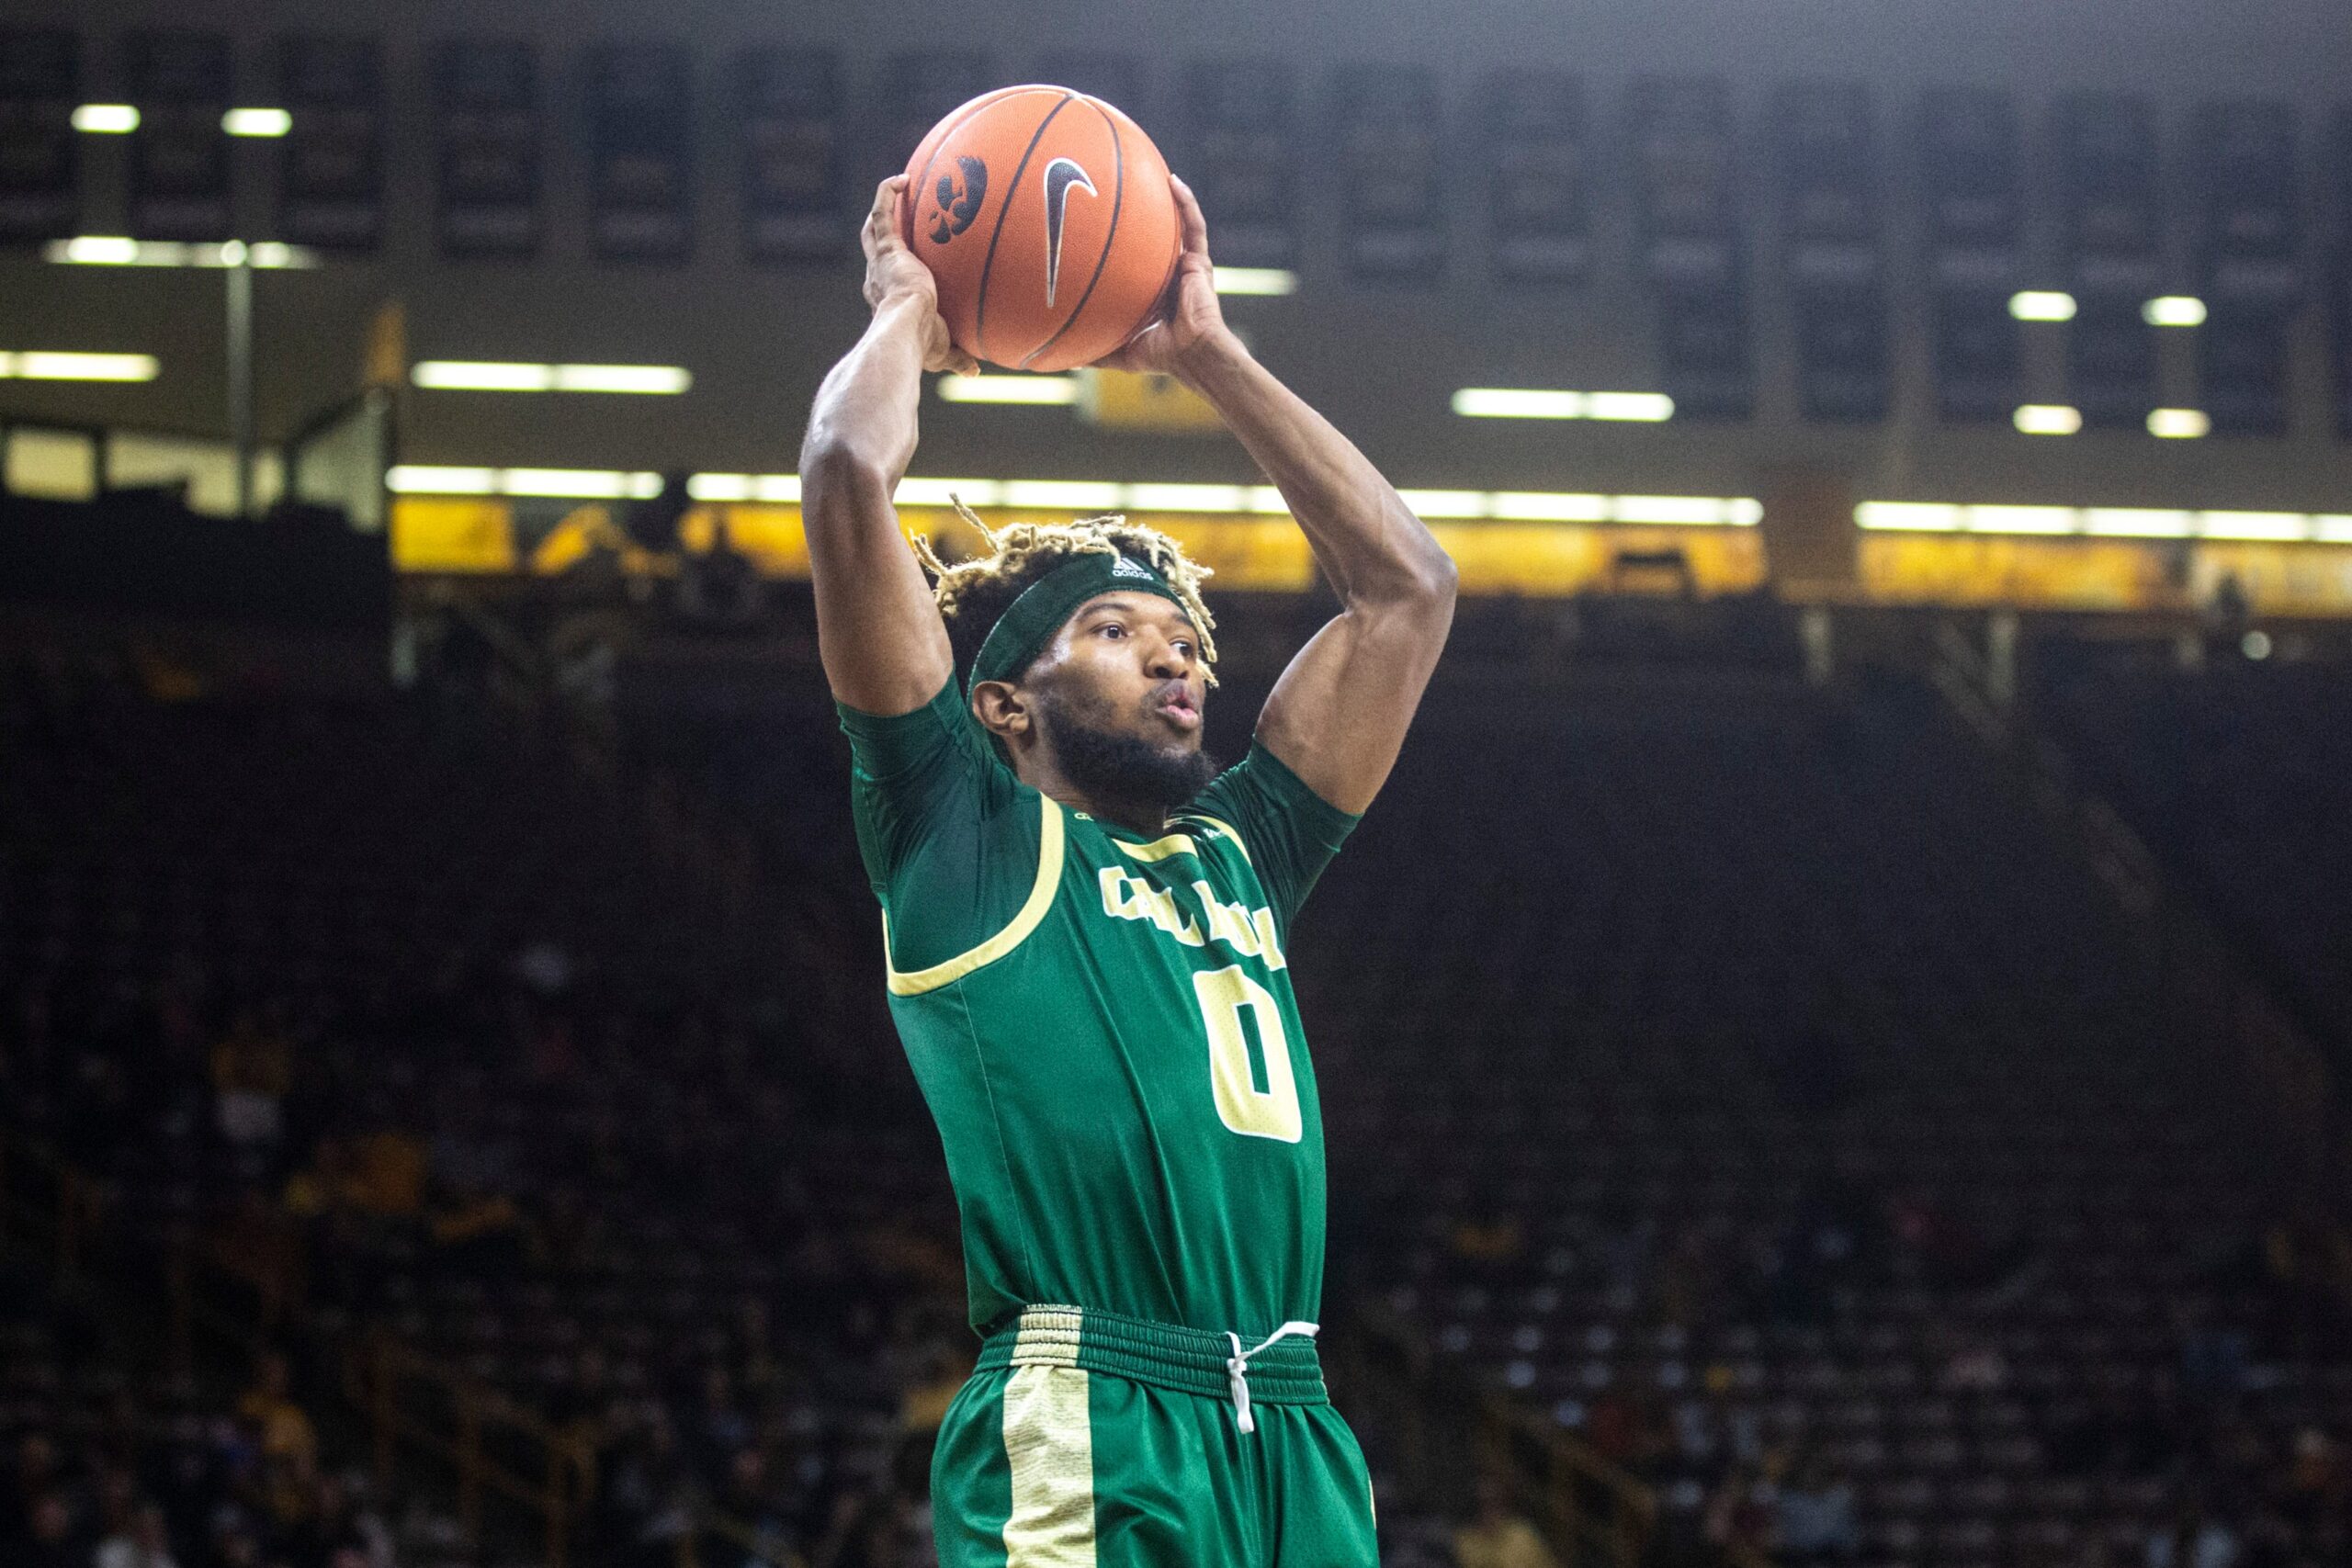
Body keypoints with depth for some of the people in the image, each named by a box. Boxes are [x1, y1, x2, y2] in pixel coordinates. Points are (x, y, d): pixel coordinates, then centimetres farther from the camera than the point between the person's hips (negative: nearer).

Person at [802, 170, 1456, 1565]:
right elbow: (851, 476, 2)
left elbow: (1407, 586, 32)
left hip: (1295, 1445, 6)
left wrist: (1207, 354, 32)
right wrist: (907, 312, 21)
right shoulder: (965, 832, 11)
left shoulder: (1238, 853, 26)